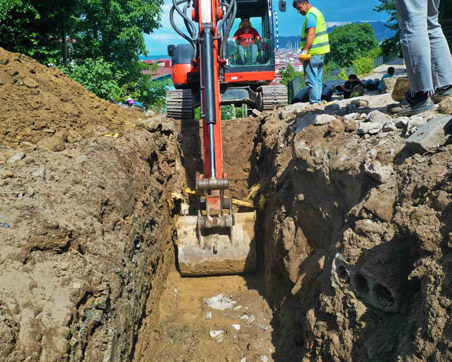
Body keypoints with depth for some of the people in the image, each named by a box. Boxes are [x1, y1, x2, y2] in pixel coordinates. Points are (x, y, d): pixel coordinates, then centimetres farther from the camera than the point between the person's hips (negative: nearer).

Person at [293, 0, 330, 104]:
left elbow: (311, 34, -22)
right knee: (317, 79, 13)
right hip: (320, 52, 10)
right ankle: (318, 102, 17)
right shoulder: (317, 12, 21)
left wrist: (304, 51, -24)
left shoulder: (310, 15, -11)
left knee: (311, 80, -8)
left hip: (313, 53, -10)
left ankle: (314, 102, -8)